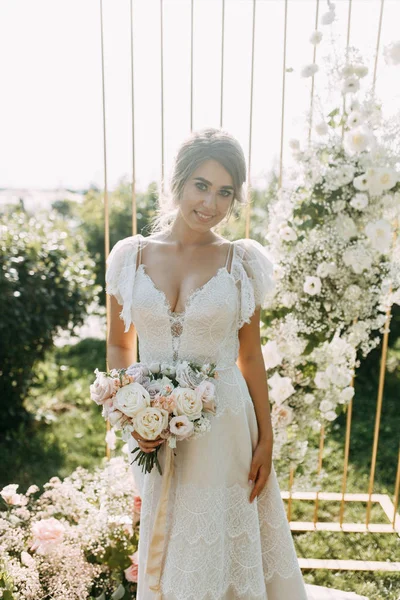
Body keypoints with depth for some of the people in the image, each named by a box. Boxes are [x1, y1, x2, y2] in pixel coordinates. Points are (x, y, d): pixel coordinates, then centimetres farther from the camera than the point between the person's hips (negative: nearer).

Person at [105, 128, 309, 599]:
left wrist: (265, 440, 0)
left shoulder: (242, 261, -5)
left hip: (224, 427, -1)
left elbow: (250, 357, 0)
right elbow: (119, 347, 5)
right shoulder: (132, 255, -3)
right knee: (162, 544, 20)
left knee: (223, 545, 15)